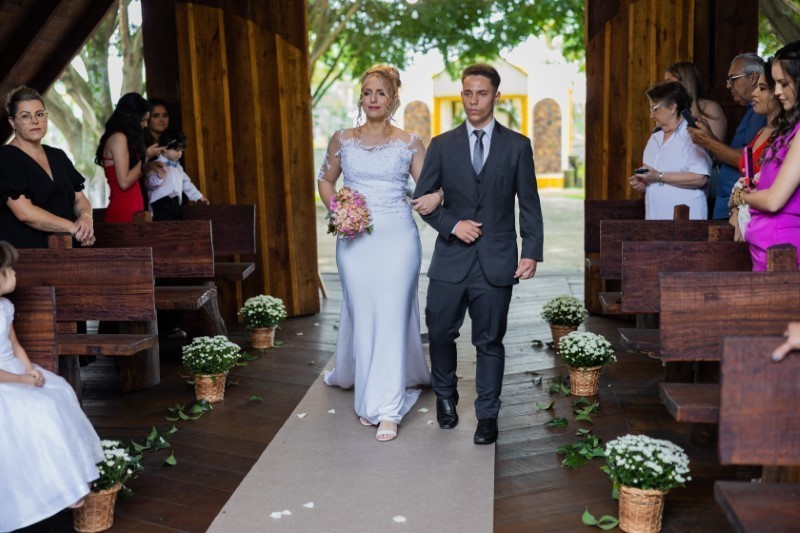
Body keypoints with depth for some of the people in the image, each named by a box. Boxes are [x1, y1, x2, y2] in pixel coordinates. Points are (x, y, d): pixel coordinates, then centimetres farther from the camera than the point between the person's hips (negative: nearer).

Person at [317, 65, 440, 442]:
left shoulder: (409, 142, 2)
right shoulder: (342, 140, 7)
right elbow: (325, 180, 18)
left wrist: (435, 196, -22)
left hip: (397, 237, -2)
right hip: (354, 237, 2)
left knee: (391, 317, -4)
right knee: (361, 316, 6)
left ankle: (387, 409, 3)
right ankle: (368, 396, 24)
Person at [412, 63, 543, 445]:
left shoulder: (517, 146, 4)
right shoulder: (442, 145, 6)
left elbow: (529, 205, 3)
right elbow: (422, 198, 7)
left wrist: (531, 252, -6)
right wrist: (452, 224, -9)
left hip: (496, 262, -1)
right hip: (451, 259, 1)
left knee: (490, 341, 6)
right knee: (440, 332, 9)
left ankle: (487, 415, 22)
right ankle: (445, 395, 36)